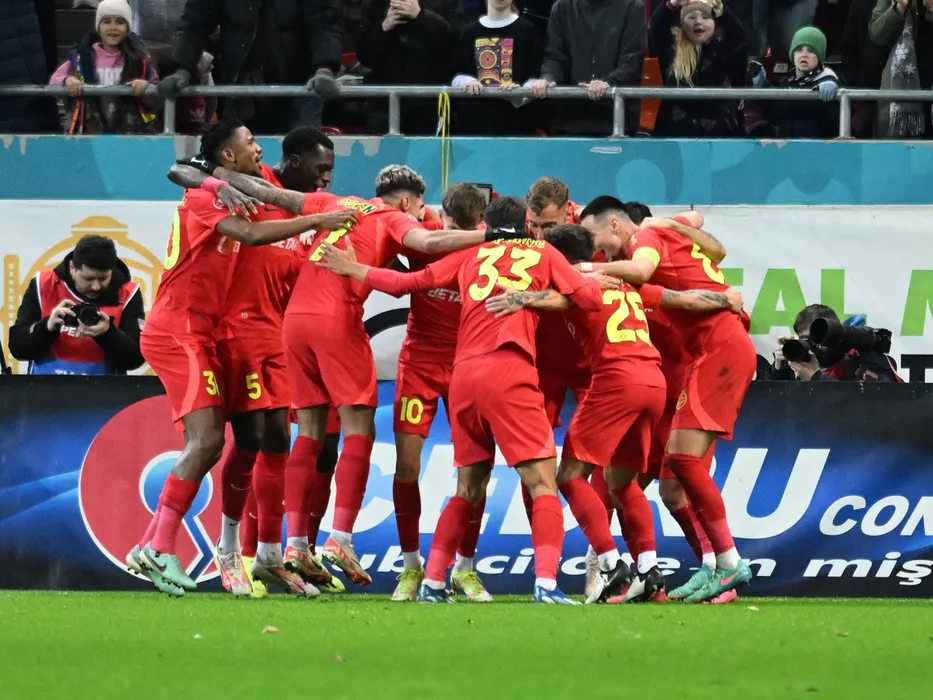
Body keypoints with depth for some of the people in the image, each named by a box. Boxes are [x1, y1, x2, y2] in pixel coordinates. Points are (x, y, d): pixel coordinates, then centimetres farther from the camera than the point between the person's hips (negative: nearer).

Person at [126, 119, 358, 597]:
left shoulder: (223, 202, 19)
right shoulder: (202, 201, -12)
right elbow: (251, 234, -28)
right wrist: (317, 222, -25)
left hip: (197, 335, 10)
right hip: (177, 332, -10)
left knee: (206, 443, 6)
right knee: (207, 438, -18)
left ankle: (149, 549, 7)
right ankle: (161, 550, -17)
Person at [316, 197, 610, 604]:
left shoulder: (472, 255, 19)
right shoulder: (542, 253, 13)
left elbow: (406, 283, 19)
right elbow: (591, 298, 4)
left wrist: (353, 270, 33)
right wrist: (594, 277, 27)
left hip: (464, 376, 4)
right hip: (509, 375, -4)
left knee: (468, 488, 17)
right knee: (543, 484, -4)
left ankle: (432, 583, 14)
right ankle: (546, 583, -19)